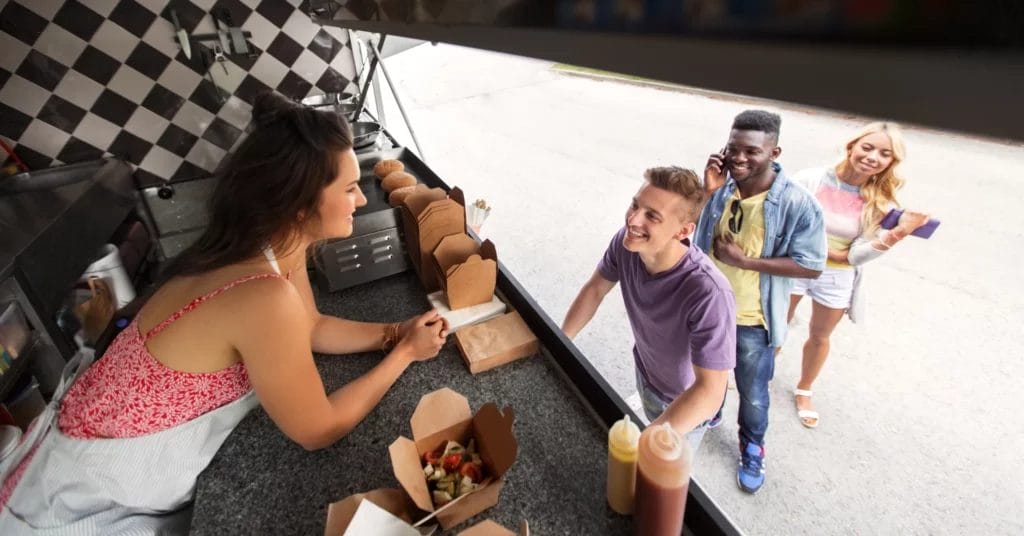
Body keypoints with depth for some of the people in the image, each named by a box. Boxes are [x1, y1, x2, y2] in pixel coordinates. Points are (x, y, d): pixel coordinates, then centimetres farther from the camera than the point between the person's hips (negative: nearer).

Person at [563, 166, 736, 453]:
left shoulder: (708, 294, -43)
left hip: (687, 401, -4)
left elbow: (710, 391, -40)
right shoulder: (626, 242, -26)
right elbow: (595, 289, -8)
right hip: (645, 373, 5)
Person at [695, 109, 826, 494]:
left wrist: (744, 261, -24)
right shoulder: (718, 186, -13)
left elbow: (811, 266, -18)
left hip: (752, 321, -3)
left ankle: (752, 447, 48)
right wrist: (707, 193, -24)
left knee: (753, 395, 18)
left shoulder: (798, 205, -22)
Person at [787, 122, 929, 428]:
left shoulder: (881, 204, -12)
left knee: (820, 336, 19)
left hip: (837, 279, 2)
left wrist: (897, 235, -29)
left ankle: (804, 391, 43)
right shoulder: (810, 179, -18)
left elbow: (857, 256, -15)